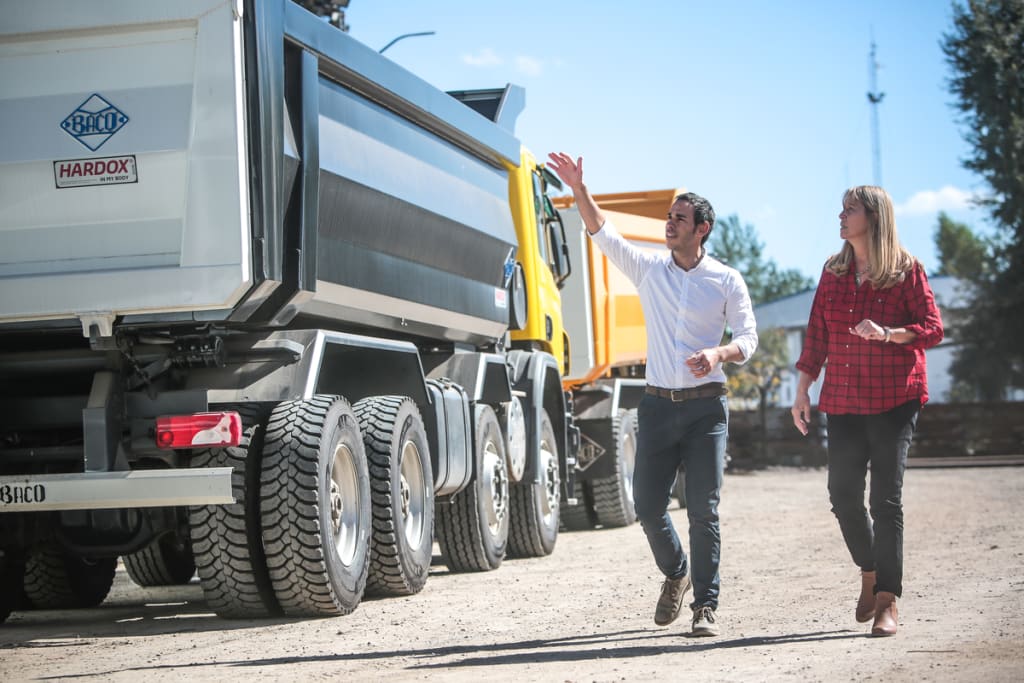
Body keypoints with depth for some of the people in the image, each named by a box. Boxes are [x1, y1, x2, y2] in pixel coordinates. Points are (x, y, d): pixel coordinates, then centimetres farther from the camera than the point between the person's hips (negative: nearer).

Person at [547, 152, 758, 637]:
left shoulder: (727, 281, 3)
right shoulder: (649, 269, 9)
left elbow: (748, 338, 2)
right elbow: (602, 234, 3)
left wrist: (719, 353, -19)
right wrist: (578, 189, -9)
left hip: (706, 406, -2)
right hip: (658, 404, 3)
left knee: (703, 510, -5)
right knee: (648, 505, 1)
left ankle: (706, 605, 2)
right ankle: (675, 574, 28)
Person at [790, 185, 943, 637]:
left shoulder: (906, 269, -2)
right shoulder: (834, 271, 12)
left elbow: (933, 329, -4)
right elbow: (817, 336, 14)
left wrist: (887, 333, -21)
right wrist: (802, 391, 10)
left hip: (894, 399, -4)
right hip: (843, 399, 4)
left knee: (886, 497, -8)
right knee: (843, 494, 3)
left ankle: (887, 601, -5)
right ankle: (870, 572, 27)